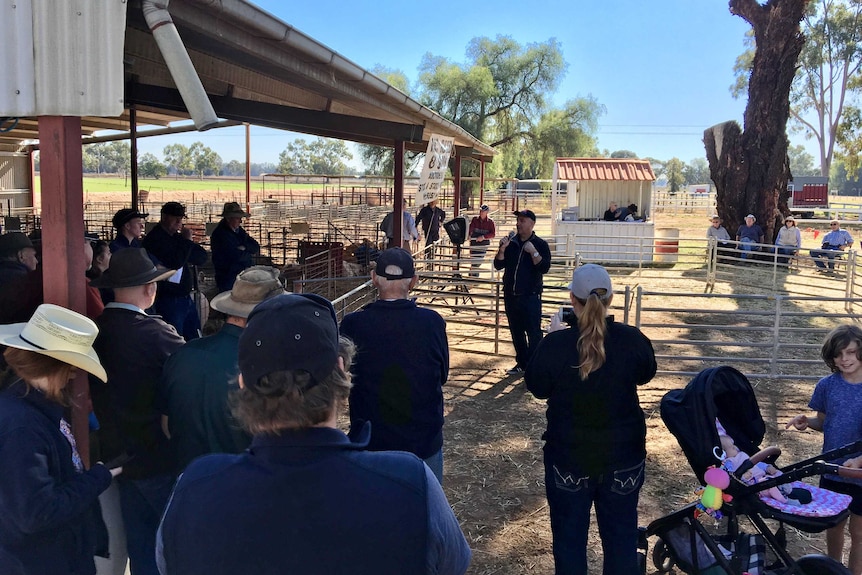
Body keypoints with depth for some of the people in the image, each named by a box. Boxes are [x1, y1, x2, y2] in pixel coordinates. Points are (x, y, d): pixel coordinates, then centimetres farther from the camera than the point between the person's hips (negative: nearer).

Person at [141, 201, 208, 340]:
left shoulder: (178, 236, 15)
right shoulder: (154, 239, -12)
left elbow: (202, 258, 11)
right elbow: (175, 262, -24)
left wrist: (187, 243, -6)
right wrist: (187, 241, -12)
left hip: (186, 298, 8)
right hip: (169, 301, -8)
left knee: (195, 342, 13)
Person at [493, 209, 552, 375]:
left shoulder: (540, 244, -3)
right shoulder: (510, 242, 8)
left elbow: (545, 268, -12)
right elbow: (498, 265, 5)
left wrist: (533, 252, -21)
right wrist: (502, 249, -9)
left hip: (531, 296, -5)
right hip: (511, 295, 5)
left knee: (533, 332, -3)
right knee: (516, 331, 13)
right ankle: (521, 363, 25)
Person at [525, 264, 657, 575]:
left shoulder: (554, 344, -20)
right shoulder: (633, 339, -14)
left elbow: (537, 387, -3)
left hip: (568, 457, -1)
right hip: (623, 455, 2)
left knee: (569, 538, 17)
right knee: (622, 537, 19)